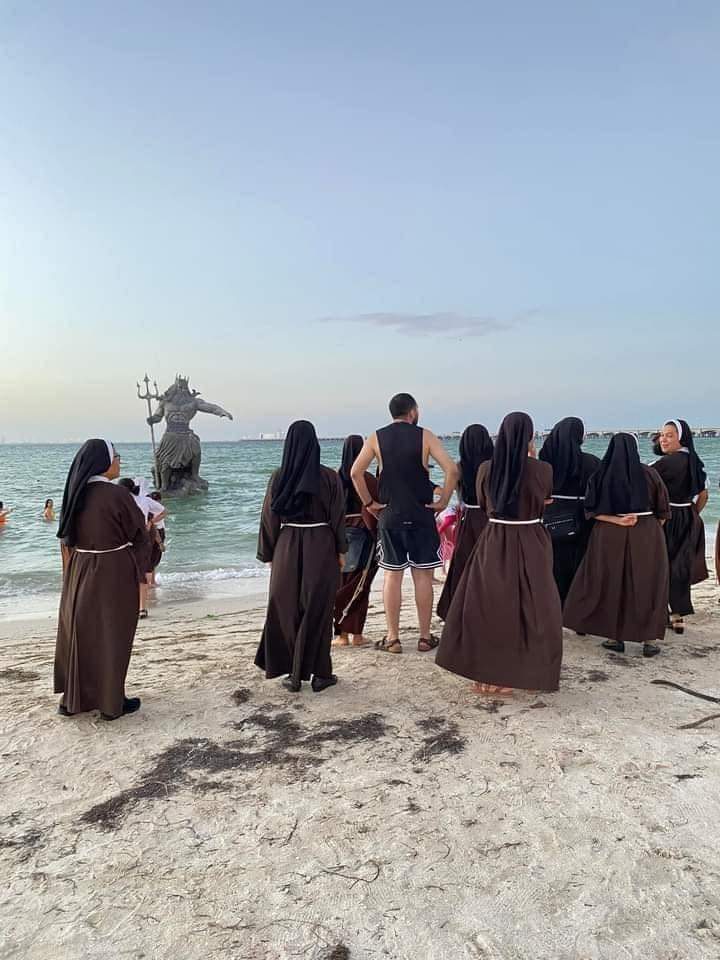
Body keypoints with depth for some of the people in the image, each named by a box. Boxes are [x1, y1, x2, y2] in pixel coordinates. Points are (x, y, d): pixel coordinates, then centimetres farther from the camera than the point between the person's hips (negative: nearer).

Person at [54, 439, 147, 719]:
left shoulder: (75, 493, -1)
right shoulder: (116, 494, -20)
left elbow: (67, 537, 8)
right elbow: (138, 534, -10)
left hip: (79, 573, 6)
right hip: (114, 573, -6)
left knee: (80, 633, 18)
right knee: (111, 636, 7)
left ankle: (74, 699, 29)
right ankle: (111, 703, 19)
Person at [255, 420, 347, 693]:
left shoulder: (279, 477, -4)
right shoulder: (329, 477, -7)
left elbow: (269, 519, 0)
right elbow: (338, 517, -5)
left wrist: (268, 555, 9)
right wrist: (341, 551, 6)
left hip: (287, 548, 1)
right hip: (321, 548, -1)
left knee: (287, 611, 12)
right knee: (317, 611, 8)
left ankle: (293, 674, 18)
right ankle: (319, 673, 14)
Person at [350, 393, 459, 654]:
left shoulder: (376, 438, 3)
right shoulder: (425, 436, -2)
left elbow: (355, 472, -6)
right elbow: (451, 469, -13)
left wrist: (369, 503, 2)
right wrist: (443, 502, -3)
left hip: (389, 515, 1)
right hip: (422, 515, -1)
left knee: (392, 575, 7)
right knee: (423, 576, 7)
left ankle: (392, 638, 10)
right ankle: (425, 637, 14)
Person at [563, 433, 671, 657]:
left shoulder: (600, 476, -3)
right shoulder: (649, 474, -5)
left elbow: (591, 510, -7)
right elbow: (663, 510, 2)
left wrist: (617, 521, -11)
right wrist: (652, 528, 14)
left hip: (609, 536, 1)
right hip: (646, 537, 0)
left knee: (610, 585, 10)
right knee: (647, 586, 8)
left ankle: (614, 637, 15)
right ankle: (649, 640, 10)